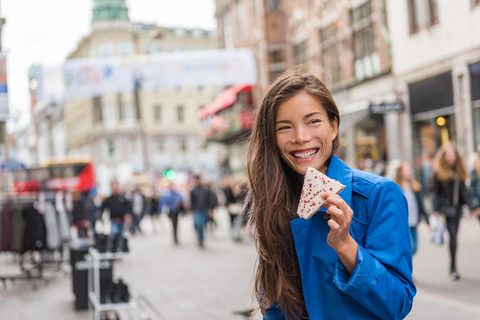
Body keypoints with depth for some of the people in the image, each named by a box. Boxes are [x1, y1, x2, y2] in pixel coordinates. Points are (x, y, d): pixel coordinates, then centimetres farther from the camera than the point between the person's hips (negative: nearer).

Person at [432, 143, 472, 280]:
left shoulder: (460, 169, 11)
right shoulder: (439, 171, -4)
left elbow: (463, 189, 15)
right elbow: (436, 192, -4)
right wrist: (436, 210, -8)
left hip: (458, 206, 5)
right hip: (446, 207, -5)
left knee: (454, 236, 11)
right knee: (453, 236, -11)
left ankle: (453, 267, 23)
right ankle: (453, 268, -6)